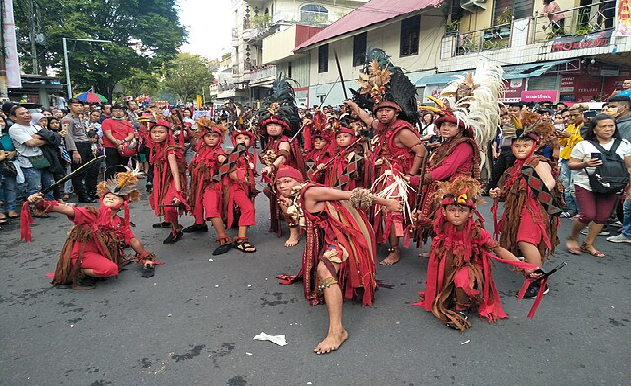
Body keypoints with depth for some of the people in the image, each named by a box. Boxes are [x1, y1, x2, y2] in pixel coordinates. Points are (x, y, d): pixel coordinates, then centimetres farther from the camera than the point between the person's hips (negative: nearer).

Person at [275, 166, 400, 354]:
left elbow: (351, 195, -15)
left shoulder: (309, 193, -15)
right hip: (328, 237, 10)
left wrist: (386, 202, -13)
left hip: (343, 233, -10)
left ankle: (337, 331, -38)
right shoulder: (293, 203, 11)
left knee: (325, 268, -34)